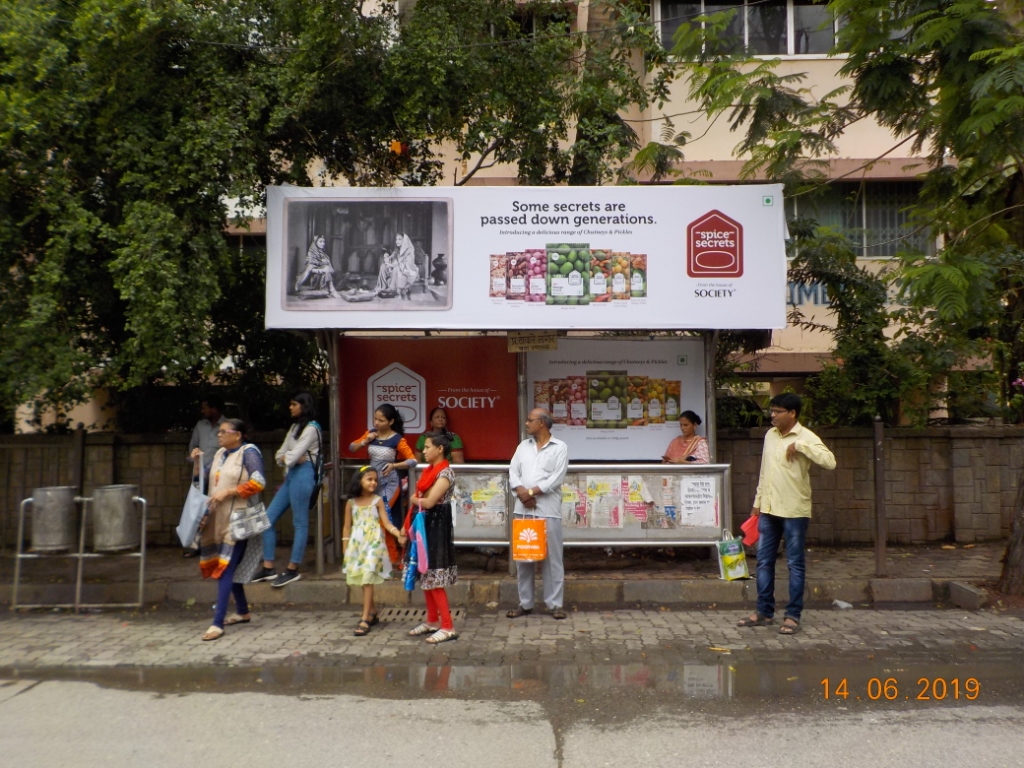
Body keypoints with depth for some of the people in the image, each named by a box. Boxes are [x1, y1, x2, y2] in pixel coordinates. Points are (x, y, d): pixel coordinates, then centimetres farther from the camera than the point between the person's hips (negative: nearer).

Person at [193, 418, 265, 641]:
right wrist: (197, 462, 2)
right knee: (230, 567, 15)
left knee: (225, 568, -10)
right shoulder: (220, 454, 13)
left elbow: (258, 482, -20)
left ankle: (218, 623, -8)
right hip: (218, 520, 8)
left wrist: (228, 492, -21)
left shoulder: (248, 452, -10)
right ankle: (242, 612, 30)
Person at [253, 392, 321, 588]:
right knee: (268, 518, 7)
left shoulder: (311, 428, -8)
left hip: (302, 475, -10)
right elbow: (280, 454, 15)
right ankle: (268, 568, 12)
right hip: (290, 476, 10)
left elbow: (293, 455, -15)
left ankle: (293, 570, 4)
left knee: (300, 523, -2)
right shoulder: (295, 427, 20)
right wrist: (288, 458, -5)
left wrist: (286, 458, 6)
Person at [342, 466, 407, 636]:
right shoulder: (351, 502, 3)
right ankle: (372, 613, 25)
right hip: (357, 544, 3)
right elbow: (347, 527, 7)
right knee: (362, 580, 8)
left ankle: (365, 619, -7)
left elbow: (386, 523, -8)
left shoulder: (377, 501, -3)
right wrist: (345, 549, 6)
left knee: (367, 579, -8)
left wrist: (398, 533, -24)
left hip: (373, 543, -3)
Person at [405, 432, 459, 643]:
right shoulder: (429, 471, 12)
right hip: (424, 525, 9)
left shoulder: (445, 473, -16)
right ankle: (432, 621, 25)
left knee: (434, 579, -7)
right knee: (426, 576, 14)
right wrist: (407, 526, 7)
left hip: (437, 526, -9)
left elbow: (429, 502, -24)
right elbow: (417, 497, 12)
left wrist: (414, 500, -3)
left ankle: (448, 627, -1)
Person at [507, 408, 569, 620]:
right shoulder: (523, 446, 14)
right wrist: (522, 492, -12)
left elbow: (556, 478, -10)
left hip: (548, 510, -4)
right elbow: (513, 471, 5)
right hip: (523, 509, 4)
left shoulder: (560, 448, 0)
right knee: (523, 557, 8)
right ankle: (525, 603, 18)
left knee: (552, 557, 1)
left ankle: (555, 604, 10)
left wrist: (532, 492, -13)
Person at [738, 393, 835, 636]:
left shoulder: (806, 437, -10)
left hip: (794, 510, -6)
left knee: (795, 564, 4)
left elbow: (830, 461, -27)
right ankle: (764, 611, 21)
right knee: (764, 561, 10)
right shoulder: (770, 435, 9)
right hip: (768, 509, 6)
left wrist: (799, 445, -26)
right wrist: (758, 503, 18)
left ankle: (793, 615, 14)